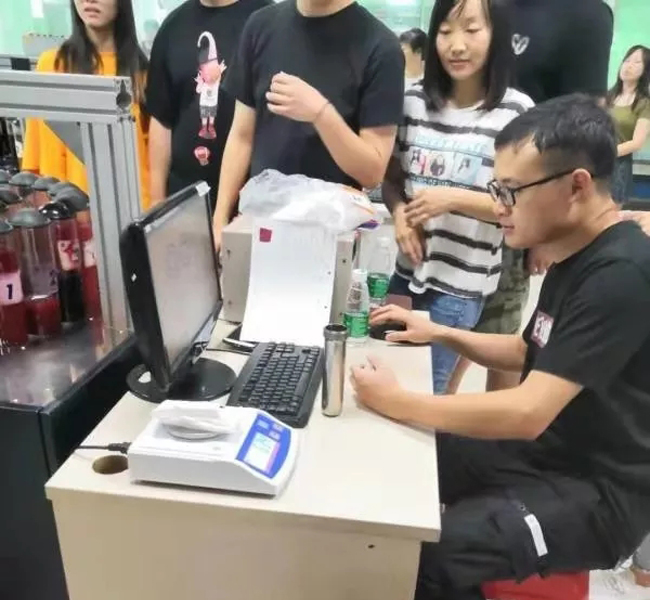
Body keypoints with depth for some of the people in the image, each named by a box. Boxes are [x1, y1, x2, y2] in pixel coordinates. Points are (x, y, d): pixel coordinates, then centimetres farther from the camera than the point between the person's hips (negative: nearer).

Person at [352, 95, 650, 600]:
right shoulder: (578, 254, 5)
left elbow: (528, 413, -30)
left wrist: (395, 403, -23)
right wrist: (440, 334, 6)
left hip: (600, 493, -9)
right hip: (547, 450, 9)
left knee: (427, 550, -27)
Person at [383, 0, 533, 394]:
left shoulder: (516, 112, -11)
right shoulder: (415, 101, 1)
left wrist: (453, 199, -21)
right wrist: (399, 213, -10)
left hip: (462, 282, -4)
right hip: (408, 269, 5)